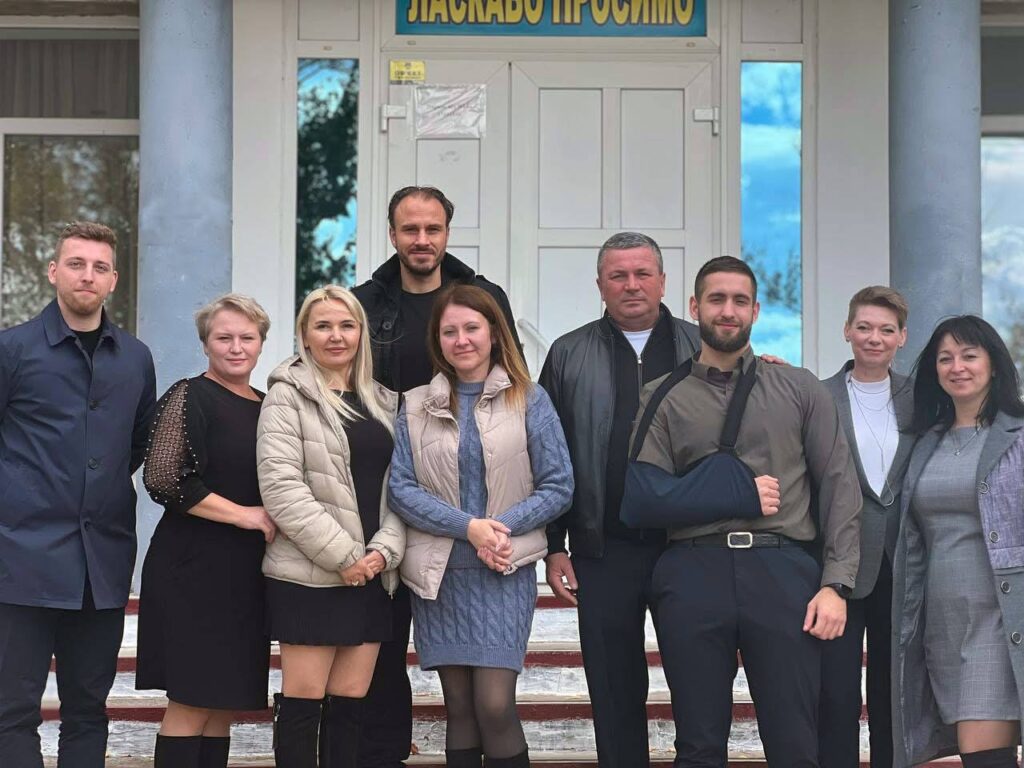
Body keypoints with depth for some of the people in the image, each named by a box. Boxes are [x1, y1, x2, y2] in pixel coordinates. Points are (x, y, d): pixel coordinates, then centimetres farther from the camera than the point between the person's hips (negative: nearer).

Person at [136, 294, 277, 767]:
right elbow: (165, 480, -16)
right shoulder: (189, 398, -6)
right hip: (195, 569, -7)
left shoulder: (267, 408, 15)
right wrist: (243, 514, -15)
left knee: (225, 706, 9)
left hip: (248, 575, 7)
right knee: (191, 703, -7)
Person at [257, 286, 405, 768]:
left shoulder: (383, 402, 15)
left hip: (372, 574, 5)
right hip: (310, 574, -5)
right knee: (303, 700, -2)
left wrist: (383, 550, -7)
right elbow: (280, 484, -12)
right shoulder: (288, 394, -2)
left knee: (349, 703, 6)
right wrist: (342, 554, -15)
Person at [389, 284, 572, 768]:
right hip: (439, 573, 2)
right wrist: (468, 527, -14)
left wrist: (500, 527, -13)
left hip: (505, 571, -2)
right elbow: (401, 488, -1)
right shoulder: (415, 406, 7)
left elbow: (558, 487, 0)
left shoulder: (528, 400, 3)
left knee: (495, 705, -11)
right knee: (460, 709, 5)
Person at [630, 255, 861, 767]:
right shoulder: (663, 397, 12)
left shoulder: (800, 389, 13)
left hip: (783, 570, 0)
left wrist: (836, 585, -3)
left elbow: (840, 489, 7)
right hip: (692, 571, 0)